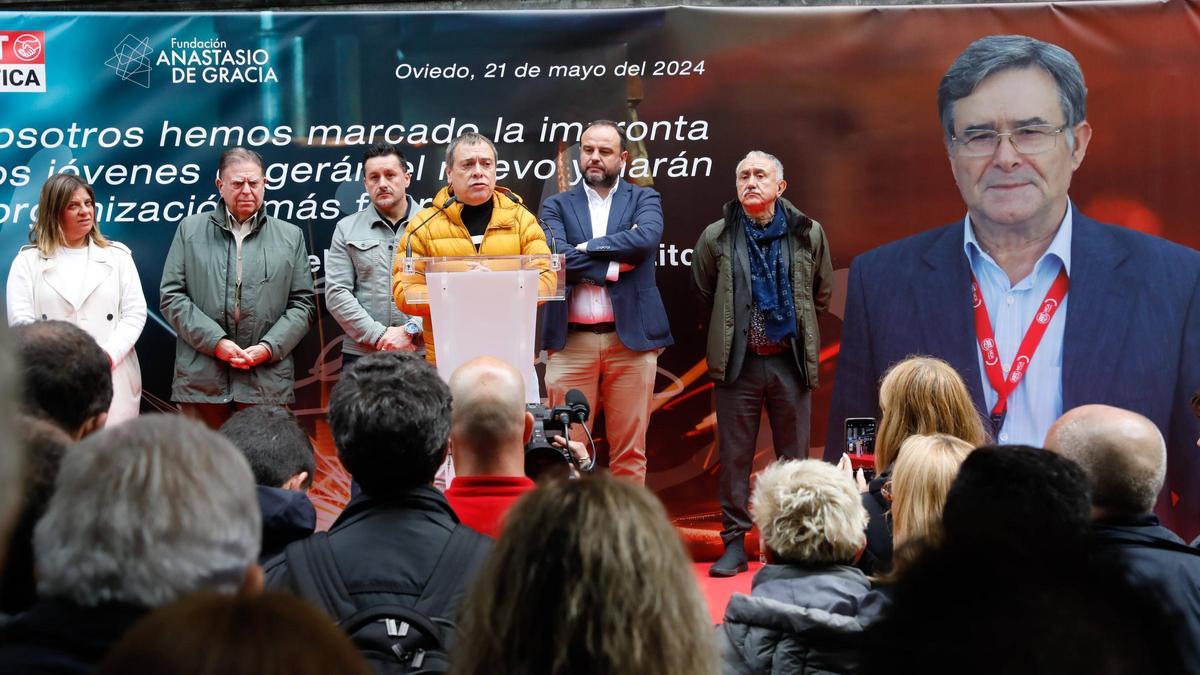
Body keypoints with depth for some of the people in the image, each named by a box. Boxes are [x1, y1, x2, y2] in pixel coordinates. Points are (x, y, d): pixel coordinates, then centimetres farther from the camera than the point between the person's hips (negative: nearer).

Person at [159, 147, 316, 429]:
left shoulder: (290, 236, 13)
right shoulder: (190, 230, 10)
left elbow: (303, 303, 10)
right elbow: (171, 296, 4)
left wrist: (269, 347, -6)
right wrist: (215, 341, -8)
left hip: (267, 382, 0)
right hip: (201, 381, 0)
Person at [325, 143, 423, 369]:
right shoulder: (347, 229, 10)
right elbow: (336, 293, 2)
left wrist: (410, 330, -11)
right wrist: (378, 335, -7)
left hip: (423, 351, -1)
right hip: (361, 354, 1)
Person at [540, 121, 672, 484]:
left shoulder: (644, 199, 11)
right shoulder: (557, 206, 11)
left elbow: (647, 239, -11)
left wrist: (587, 248, -8)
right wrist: (617, 263, -9)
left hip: (630, 338, 0)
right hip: (572, 341, 0)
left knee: (630, 450, 2)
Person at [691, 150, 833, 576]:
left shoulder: (808, 234, 2)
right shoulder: (716, 238, 1)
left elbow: (822, 294, 15)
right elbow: (704, 296, 15)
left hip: (790, 361, 1)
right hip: (738, 362, 0)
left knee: (795, 457, 6)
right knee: (734, 457, 2)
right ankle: (734, 544, 10)